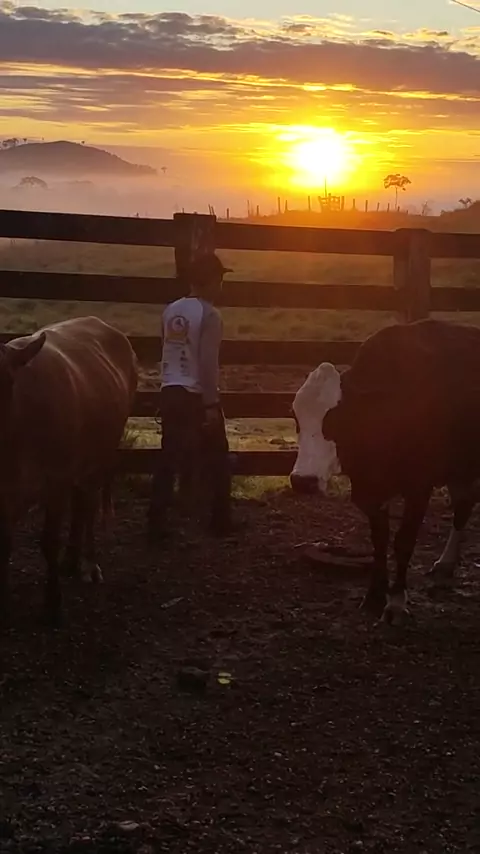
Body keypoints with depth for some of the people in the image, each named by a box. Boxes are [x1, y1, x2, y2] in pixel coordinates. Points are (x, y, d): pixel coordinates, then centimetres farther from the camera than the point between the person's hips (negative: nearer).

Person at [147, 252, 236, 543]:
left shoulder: (172, 310, 10)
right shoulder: (209, 315, -12)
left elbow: (170, 354, 13)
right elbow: (208, 363, -17)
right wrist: (212, 404, -16)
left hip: (171, 391, 6)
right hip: (197, 395, -6)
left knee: (169, 459, 7)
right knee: (217, 459, 9)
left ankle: (157, 524, 3)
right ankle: (221, 521, 15)